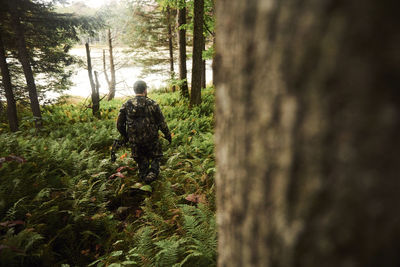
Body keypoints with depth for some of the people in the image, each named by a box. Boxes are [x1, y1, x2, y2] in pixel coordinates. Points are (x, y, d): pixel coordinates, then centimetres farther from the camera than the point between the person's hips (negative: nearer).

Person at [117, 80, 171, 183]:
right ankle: (152, 174, -4)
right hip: (151, 139, -3)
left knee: (141, 161, 21)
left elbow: (119, 124, 4)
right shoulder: (152, 104, -10)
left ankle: (144, 177, 29)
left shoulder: (126, 105, -2)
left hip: (134, 141, 3)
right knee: (155, 159, 16)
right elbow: (161, 122, -6)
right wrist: (168, 135, 8)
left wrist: (125, 136, 19)